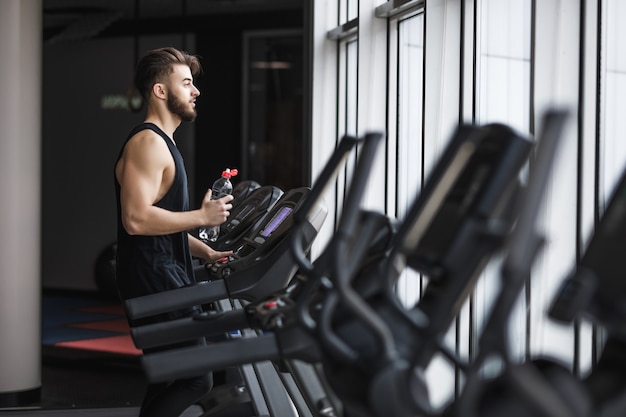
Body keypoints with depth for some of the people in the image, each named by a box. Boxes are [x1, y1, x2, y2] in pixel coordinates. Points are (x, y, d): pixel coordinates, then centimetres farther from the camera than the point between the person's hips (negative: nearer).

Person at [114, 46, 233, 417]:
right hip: (154, 281, -11)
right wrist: (203, 216, -17)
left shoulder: (162, 143, 20)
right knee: (197, 379, -11)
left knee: (169, 382, 13)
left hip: (165, 279, 11)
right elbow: (136, 219, -25)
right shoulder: (147, 143, -14)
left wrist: (204, 251, 15)